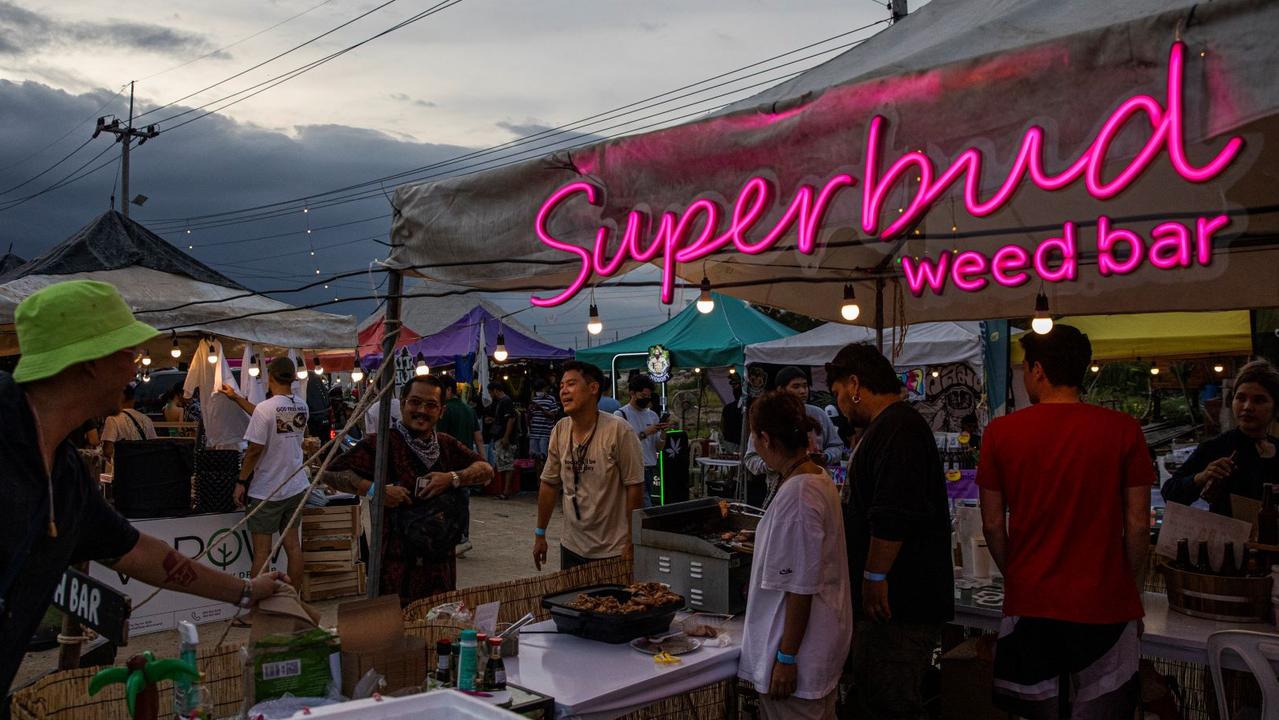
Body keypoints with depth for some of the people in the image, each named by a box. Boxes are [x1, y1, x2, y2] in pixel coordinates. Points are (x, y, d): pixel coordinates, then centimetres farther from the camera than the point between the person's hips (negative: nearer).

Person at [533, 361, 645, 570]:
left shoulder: (618, 430, -16)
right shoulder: (560, 430, 0)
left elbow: (635, 487, -14)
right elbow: (549, 484, 9)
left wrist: (631, 545, -14)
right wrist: (540, 534, 10)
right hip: (571, 547, 5)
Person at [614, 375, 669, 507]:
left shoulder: (652, 415, 13)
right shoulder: (621, 414, -4)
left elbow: (659, 448, 11)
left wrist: (663, 432, -8)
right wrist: (645, 433, -19)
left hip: (650, 470, 6)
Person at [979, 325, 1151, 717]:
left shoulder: (1000, 432, -4)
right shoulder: (1123, 430, -6)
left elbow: (993, 525, 0)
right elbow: (1138, 524, -3)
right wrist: (1129, 589, 11)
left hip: (1028, 605, 1)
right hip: (1104, 606, -1)